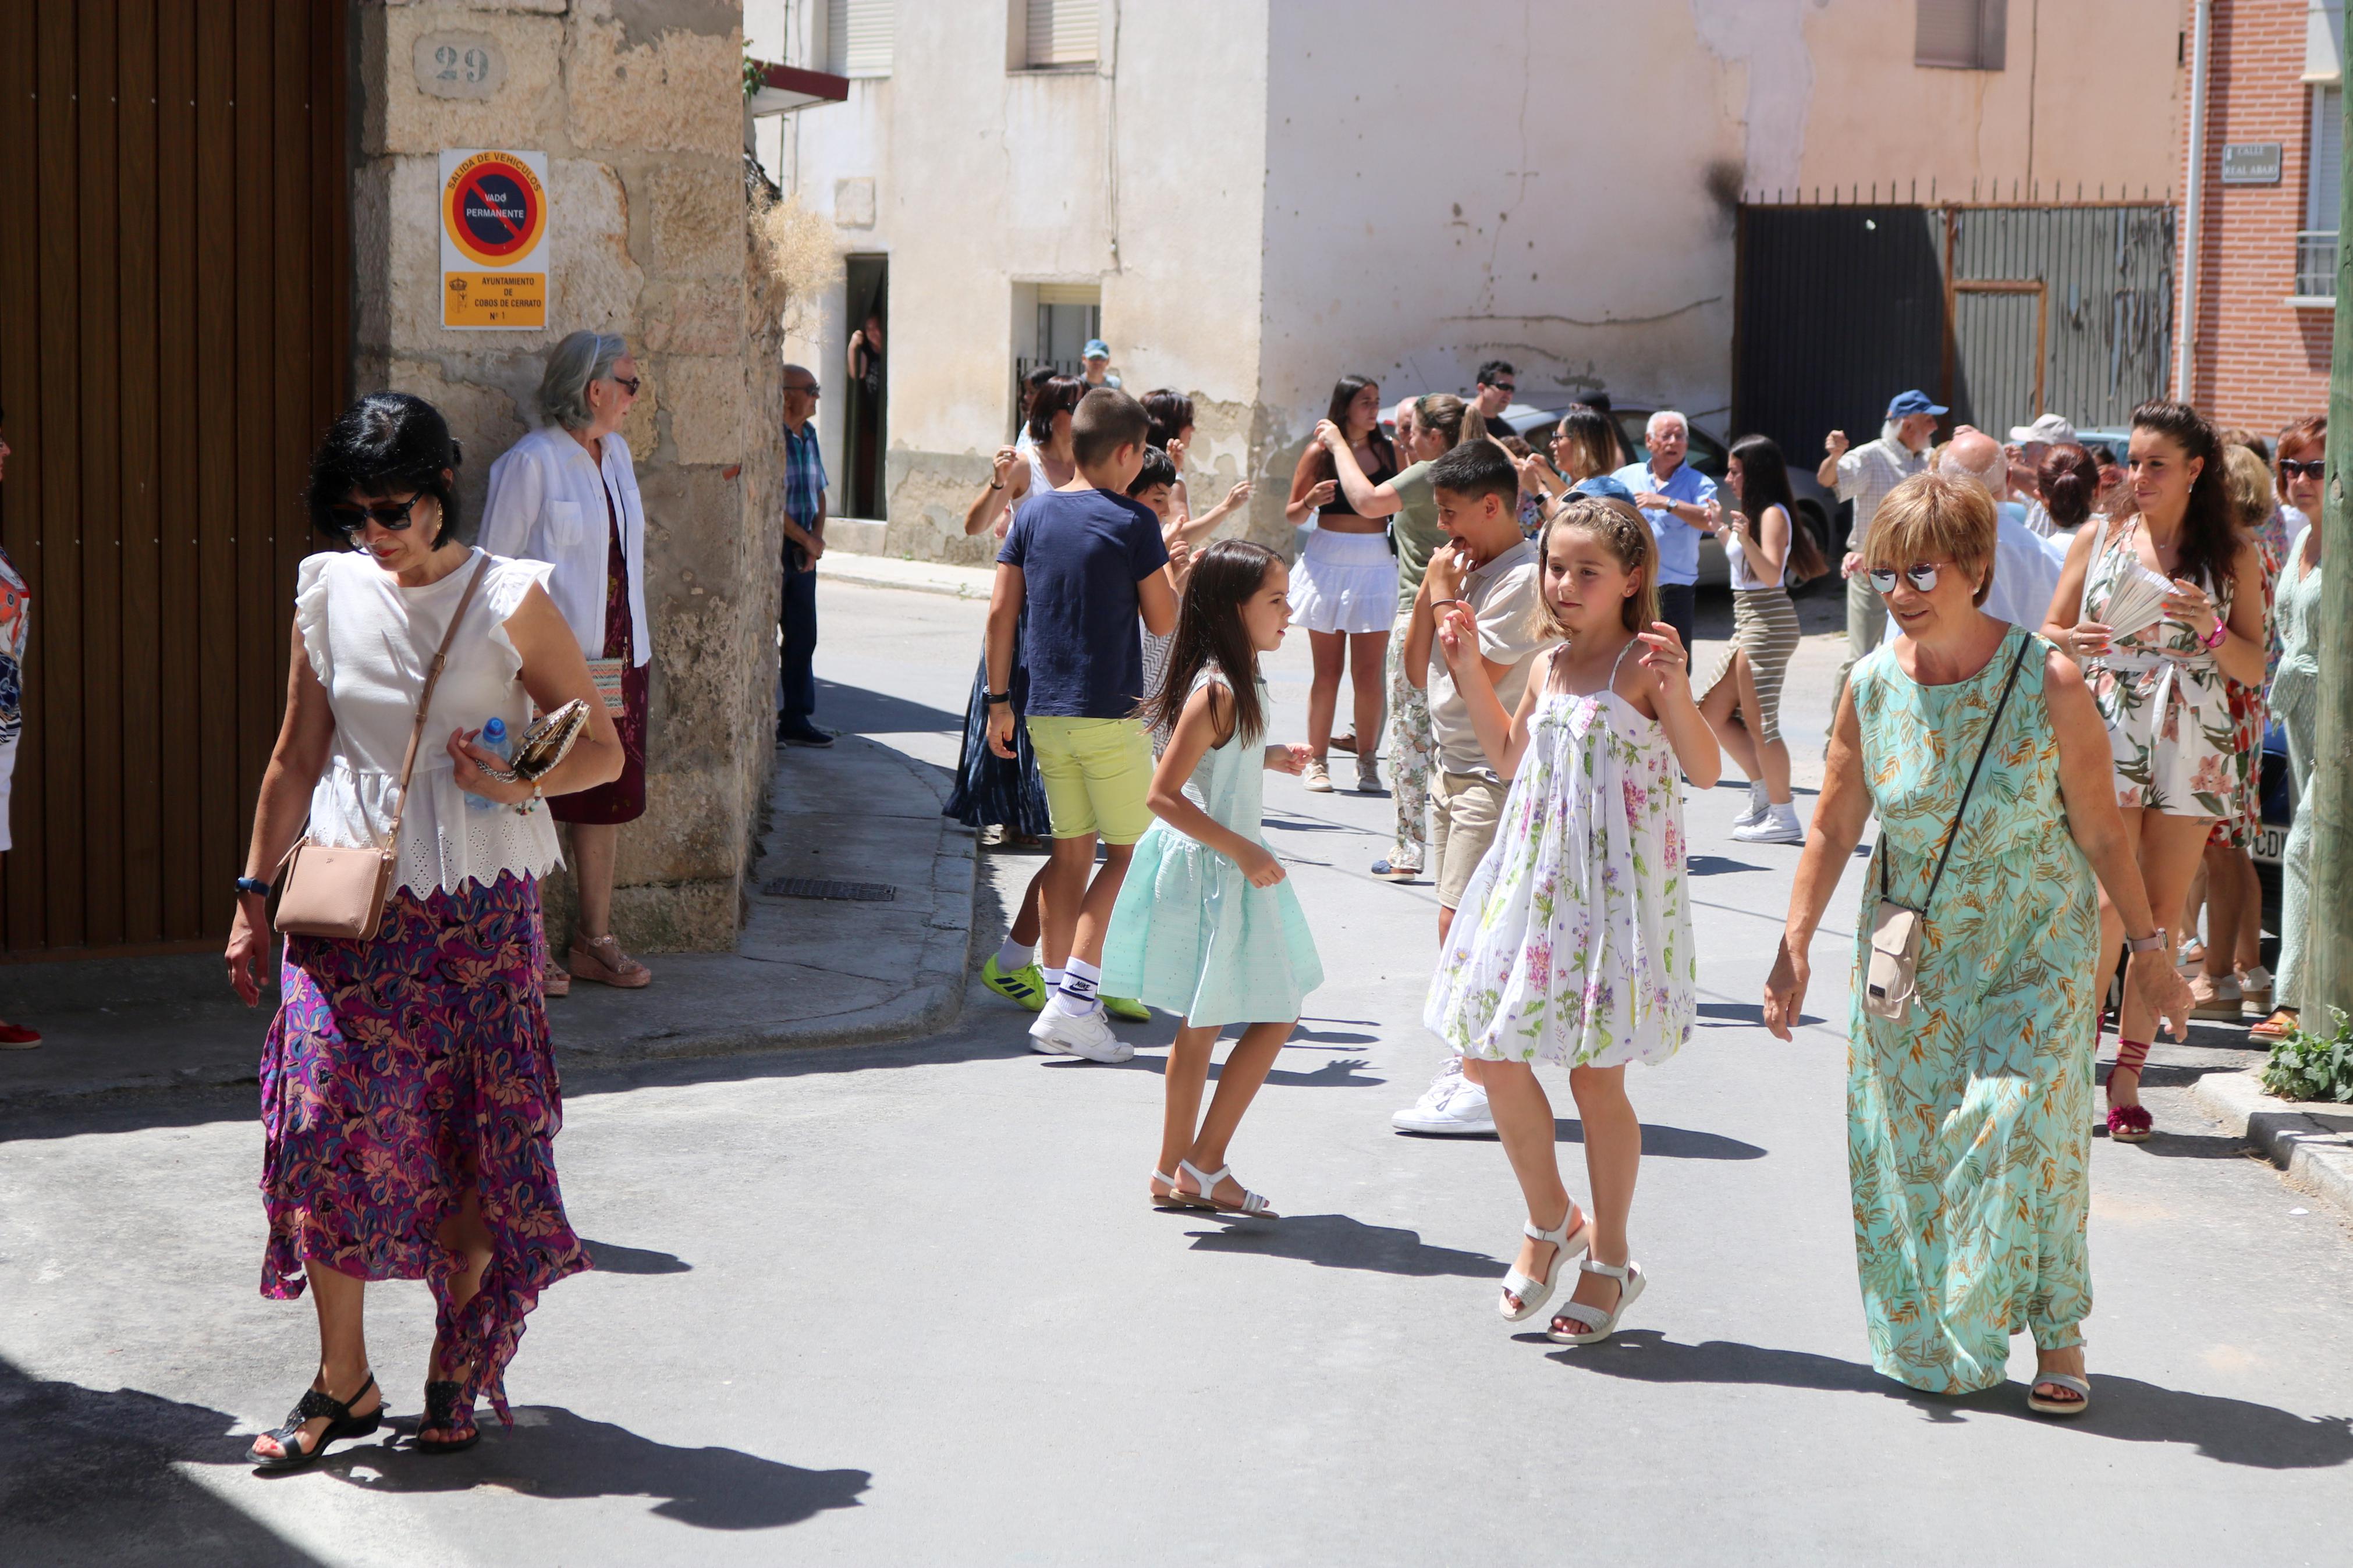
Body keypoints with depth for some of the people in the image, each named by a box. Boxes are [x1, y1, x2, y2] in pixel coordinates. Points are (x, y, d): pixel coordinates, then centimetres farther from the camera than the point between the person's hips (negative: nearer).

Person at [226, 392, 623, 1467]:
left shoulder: (510, 601, -5)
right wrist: (255, 893, 11)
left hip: (476, 905, -2)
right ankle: (344, 1381, 7)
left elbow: (602, 749, -1)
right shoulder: (329, 592, 4)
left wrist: (521, 782, -20)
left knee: (471, 1144, 1)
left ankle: (456, 1366, 20)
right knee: (323, 1127, -6)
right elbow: (297, 756, 12)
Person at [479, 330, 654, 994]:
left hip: (617, 661, 7)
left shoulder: (615, 454, 13)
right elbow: (495, 565, -9)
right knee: (534, 802, -1)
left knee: (608, 798, 9)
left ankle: (594, 940, 18)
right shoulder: (531, 463, -11)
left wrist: (637, 640, 16)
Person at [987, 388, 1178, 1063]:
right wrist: (1173, 569, 14)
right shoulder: (1134, 523, -9)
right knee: (1129, 853, 3)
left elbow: (1000, 611, 3)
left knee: (1072, 852, 12)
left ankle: (1062, 1002, 11)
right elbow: (1164, 621, -4)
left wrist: (998, 699, 9)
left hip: (1045, 712, 5)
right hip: (1111, 712, -5)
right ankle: (1073, 1002, -7)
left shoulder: (1033, 515, 6)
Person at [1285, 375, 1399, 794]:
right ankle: (1317, 760, 10)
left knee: (1369, 672, -2)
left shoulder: (1388, 452, 9)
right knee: (1328, 670, 2)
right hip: (1328, 563, -2)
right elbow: (1293, 515, 4)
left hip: (1376, 566, 2)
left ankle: (1367, 761, 7)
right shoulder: (1320, 452, 0)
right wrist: (1310, 501, -16)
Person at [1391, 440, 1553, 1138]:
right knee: (1463, 929, 13)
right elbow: (1418, 669, 13)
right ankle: (1467, 1066, 22)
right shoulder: (1467, 568, 13)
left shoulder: (1522, 578, -15)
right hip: (1455, 767, 9)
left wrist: (1446, 597, -13)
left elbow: (1476, 677, -22)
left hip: (1498, 775, -9)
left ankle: (1479, 1088, -9)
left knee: (1463, 924, -11)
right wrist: (1429, 590, 2)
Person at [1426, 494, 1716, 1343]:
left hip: (1615, 889, -6)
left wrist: (1675, 685, -32)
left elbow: (1705, 770, -19)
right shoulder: (1548, 666, 9)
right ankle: (1550, 1219, 27)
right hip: (1534, 880, 7)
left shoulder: (1643, 667, -11)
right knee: (1493, 1054, 5)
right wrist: (1470, 671, 17)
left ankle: (1610, 1258, 18)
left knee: (1596, 1075, 1)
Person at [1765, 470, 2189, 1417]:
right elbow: (1833, 827, 2)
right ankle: (1926, 1336, 24)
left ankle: (2055, 1334, 2)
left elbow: (2102, 831, -7)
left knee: (2020, 1115, -14)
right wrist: (1796, 943, -3)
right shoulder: (1873, 685, -7)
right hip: (1912, 949, 3)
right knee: (1906, 1133, 5)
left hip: (2034, 947, -3)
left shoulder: (2048, 685, -16)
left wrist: (2147, 949, -2)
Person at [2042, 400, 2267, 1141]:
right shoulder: (2099, 539, 7)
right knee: (2109, 904, -13)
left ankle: (2127, 1076, 11)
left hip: (2190, 745, 1)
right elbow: (2048, 633, 11)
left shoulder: (2233, 555, 6)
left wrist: (2211, 629, -13)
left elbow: (2255, 669, 6)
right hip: (2108, 733, -1)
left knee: (2163, 912, 3)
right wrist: (2073, 643, -11)